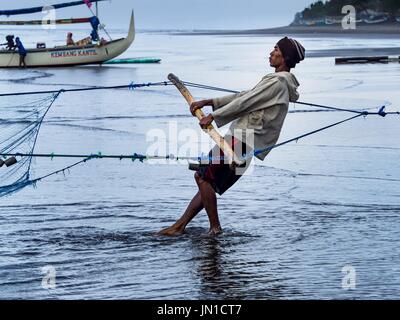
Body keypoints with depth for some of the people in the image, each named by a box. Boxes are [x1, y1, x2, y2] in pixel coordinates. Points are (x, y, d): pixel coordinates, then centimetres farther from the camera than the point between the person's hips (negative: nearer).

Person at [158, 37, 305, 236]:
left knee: (202, 176, -10)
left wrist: (213, 116, -7)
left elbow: (245, 102, -14)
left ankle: (215, 228, -5)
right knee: (207, 181, 9)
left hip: (244, 140, -10)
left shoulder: (278, 82, -12)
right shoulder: (280, 81, 21)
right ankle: (179, 226, 11)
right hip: (245, 140, 10)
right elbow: (244, 96, 20)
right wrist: (209, 102, 15)